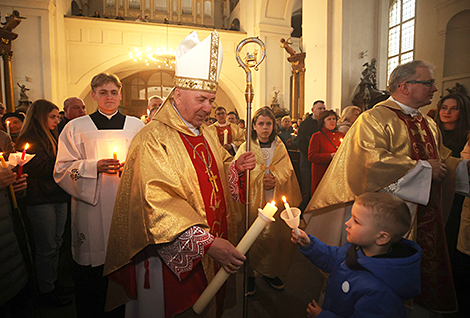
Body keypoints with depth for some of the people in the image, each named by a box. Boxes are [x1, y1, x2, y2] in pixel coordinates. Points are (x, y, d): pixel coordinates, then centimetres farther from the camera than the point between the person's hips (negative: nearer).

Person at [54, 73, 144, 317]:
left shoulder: (136, 126, 9)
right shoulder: (76, 128, 6)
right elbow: (63, 169, 2)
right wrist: (94, 167, -13)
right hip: (92, 208, -1)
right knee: (92, 273, 5)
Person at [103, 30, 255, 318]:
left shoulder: (207, 134, 7)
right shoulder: (153, 139, -18)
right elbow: (160, 202, -27)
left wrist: (236, 167, -3)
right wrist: (206, 242, -33)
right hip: (171, 256, -6)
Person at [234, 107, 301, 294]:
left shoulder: (280, 147, 9)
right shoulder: (246, 147, 1)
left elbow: (287, 170, 4)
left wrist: (275, 179, -16)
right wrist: (261, 180, -18)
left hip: (275, 201, 3)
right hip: (253, 201, -2)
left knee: (274, 235, 8)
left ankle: (270, 271, 29)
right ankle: (250, 274, 20)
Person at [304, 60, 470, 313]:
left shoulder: (429, 125, 15)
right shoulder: (374, 119, -13)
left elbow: (442, 160, 25)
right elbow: (373, 162, -26)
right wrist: (422, 168, -17)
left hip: (426, 216, 8)